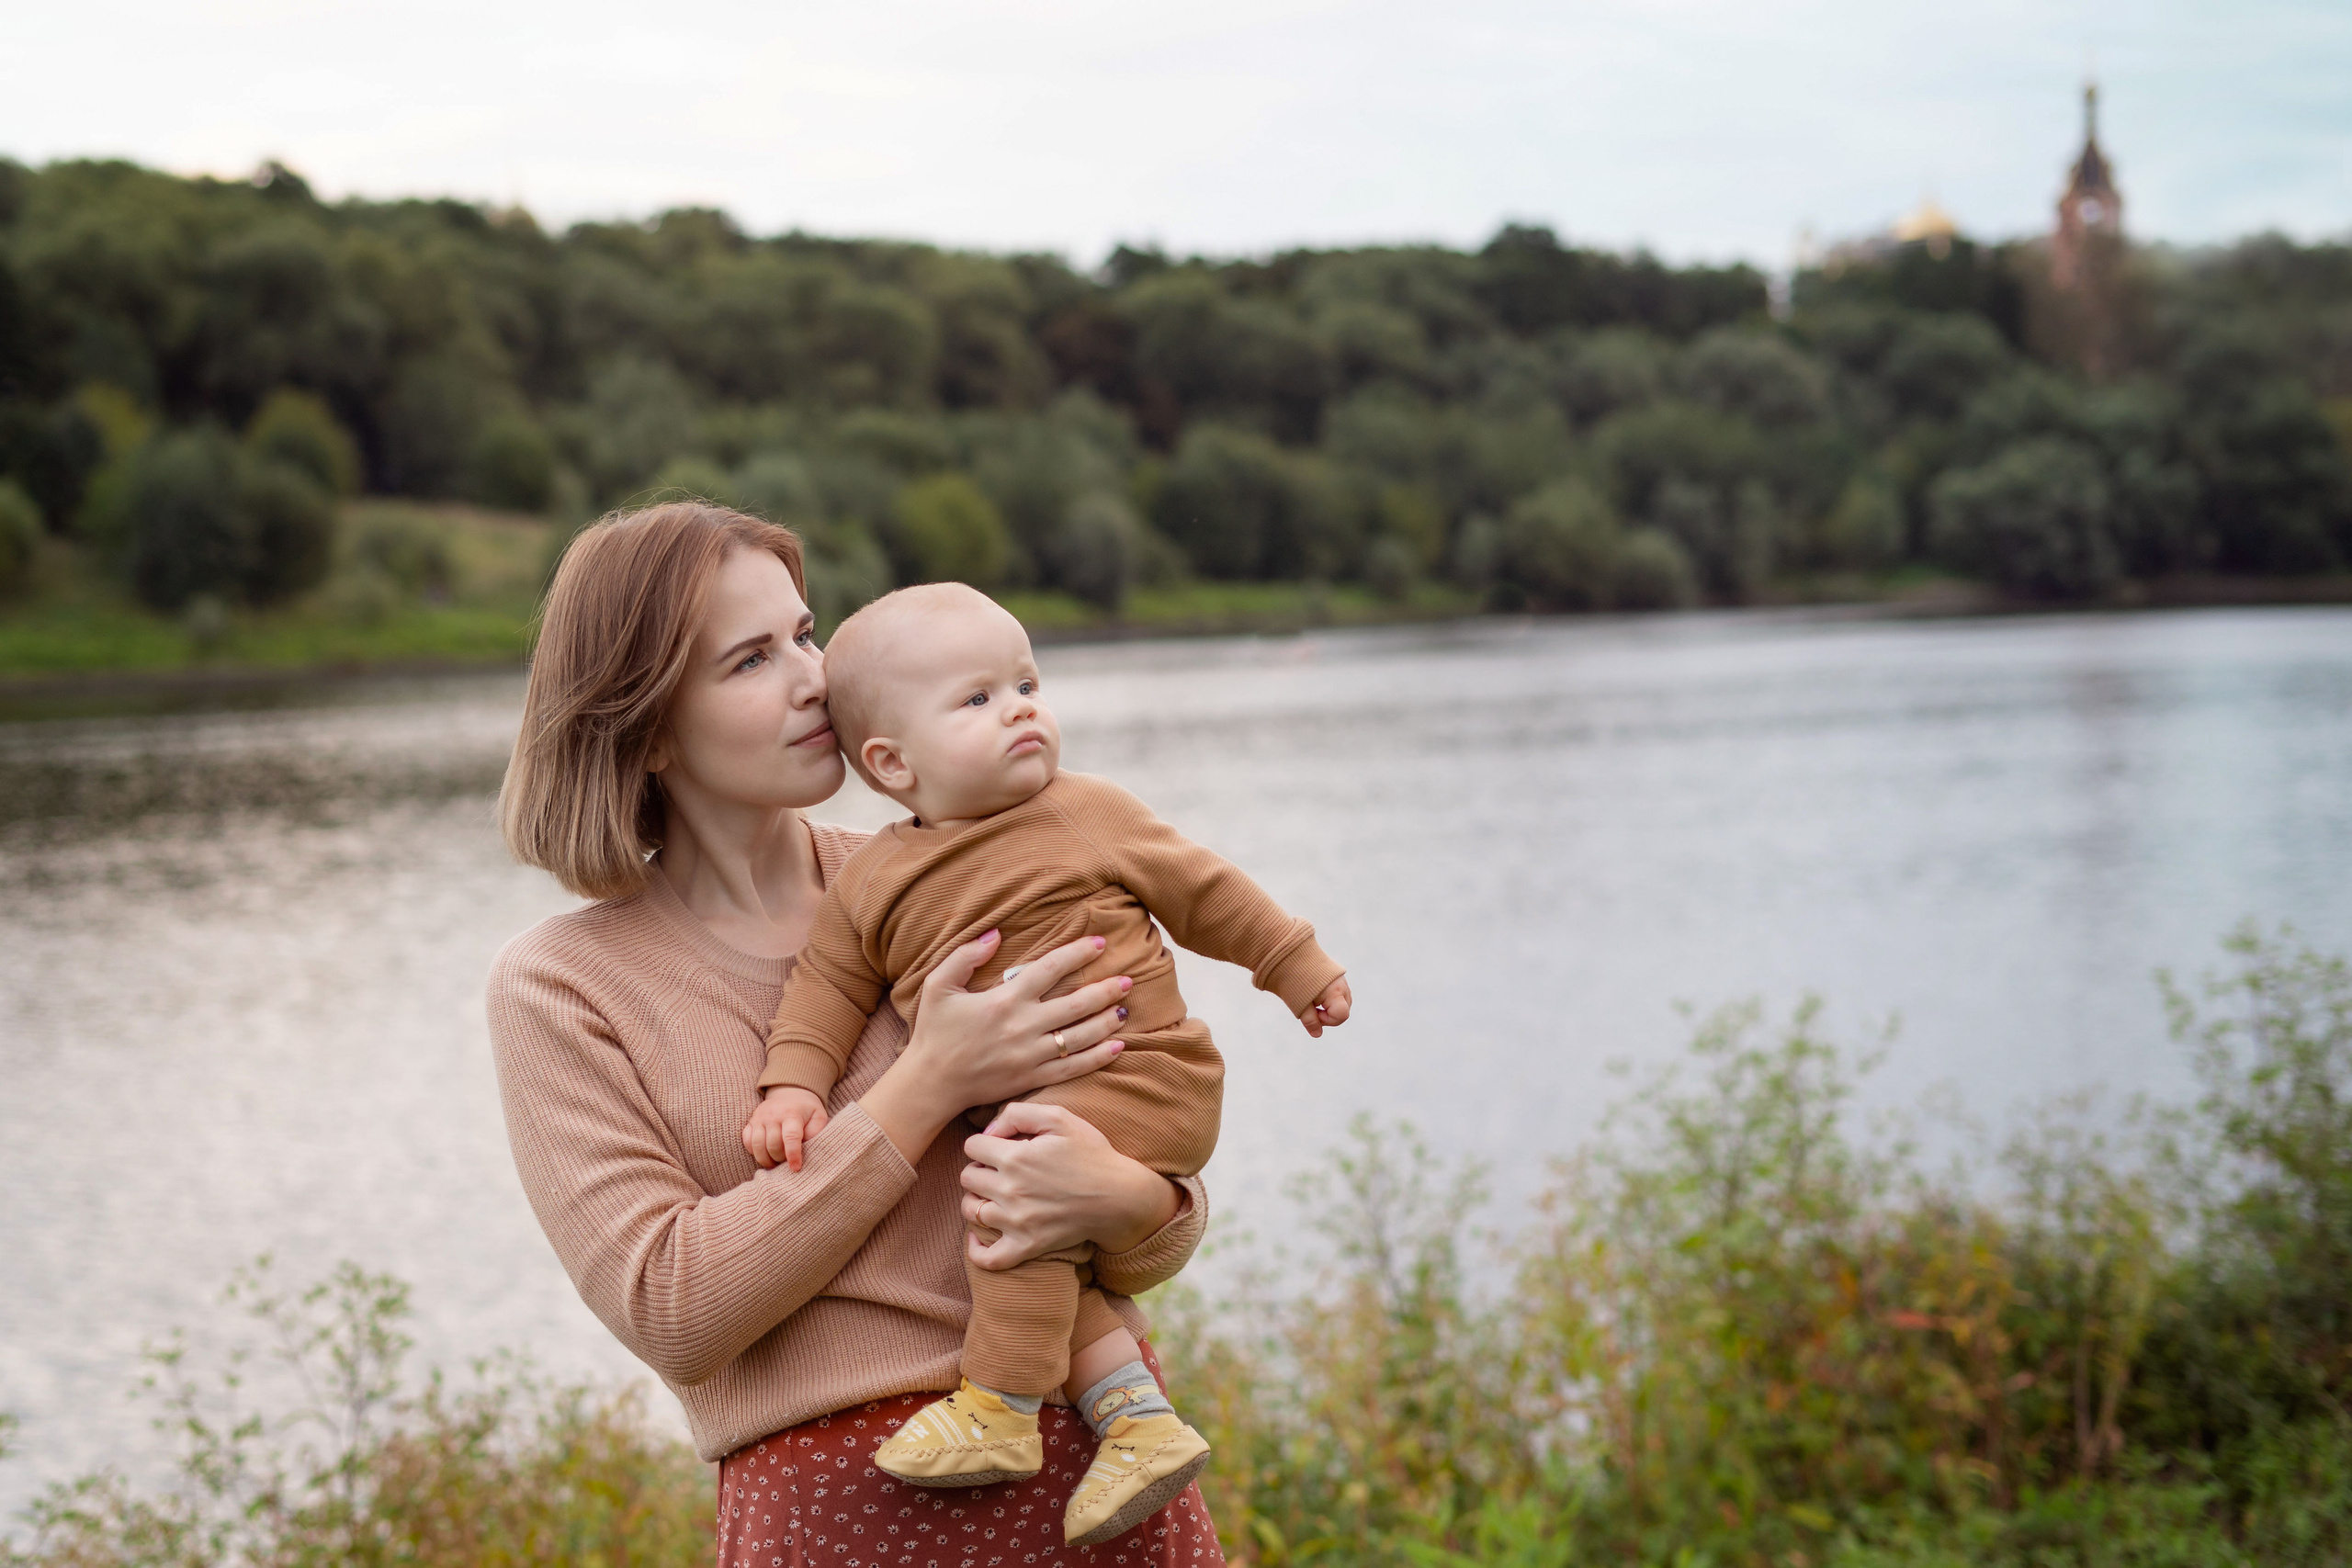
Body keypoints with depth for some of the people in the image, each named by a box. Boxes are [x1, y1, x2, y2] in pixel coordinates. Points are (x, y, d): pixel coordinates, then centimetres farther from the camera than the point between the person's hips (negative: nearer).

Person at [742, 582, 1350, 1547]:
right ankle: (1140, 1421, 2)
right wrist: (793, 1085, -9)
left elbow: (1202, 890, 10)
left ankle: (998, 1414, -19)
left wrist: (1297, 968, 16)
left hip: (1129, 1076, -6)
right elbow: (827, 988, 8)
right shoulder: (871, 885, 8)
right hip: (1018, 1115, 6)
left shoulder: (1088, 815, 2)